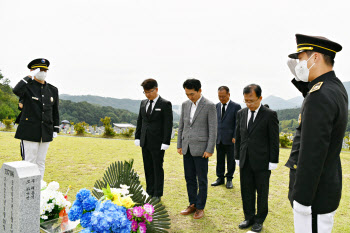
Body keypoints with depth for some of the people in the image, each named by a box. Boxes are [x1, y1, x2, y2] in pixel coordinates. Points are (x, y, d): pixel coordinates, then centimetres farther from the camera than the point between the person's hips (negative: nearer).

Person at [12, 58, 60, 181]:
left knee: (41, 162, 11)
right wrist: (30, 77, -25)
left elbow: (55, 112, 13)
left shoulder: (53, 90, 9)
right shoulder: (27, 86, -4)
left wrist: (56, 130, 9)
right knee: (30, 162, -1)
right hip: (30, 132, -4)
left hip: (46, 133, 4)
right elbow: (16, 91, -30)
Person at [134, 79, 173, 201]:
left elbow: (168, 124, -11)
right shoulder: (143, 103, 11)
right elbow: (139, 121, 16)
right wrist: (137, 137, 10)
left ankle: (157, 194, 17)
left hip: (157, 143, -6)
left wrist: (165, 142, -15)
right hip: (145, 142, 6)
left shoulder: (165, 104, -8)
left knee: (158, 169, 4)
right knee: (148, 168, 14)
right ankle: (149, 192, 27)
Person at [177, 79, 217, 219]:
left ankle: (200, 207, 20)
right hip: (187, 148, 5)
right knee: (189, 178, 13)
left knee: (202, 180, 6)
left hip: (200, 148, -5)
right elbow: (181, 126, 13)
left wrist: (210, 150, -13)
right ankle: (192, 204, 27)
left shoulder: (209, 106, -8)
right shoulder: (185, 105, 8)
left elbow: (213, 129, -10)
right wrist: (179, 145, 10)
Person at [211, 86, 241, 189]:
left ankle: (229, 179, 20)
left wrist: (235, 137, -11)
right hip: (218, 138, 4)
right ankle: (220, 178, 24)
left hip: (230, 139, -4)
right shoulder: (217, 106, 10)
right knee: (219, 159, 11)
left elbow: (237, 123, -5)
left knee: (231, 160, 7)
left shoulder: (236, 106, -4)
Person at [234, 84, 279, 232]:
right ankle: (249, 217, 30)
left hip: (262, 162, -4)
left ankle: (259, 220, 27)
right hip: (245, 162, 4)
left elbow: (274, 140, -7)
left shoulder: (270, 115, -8)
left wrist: (273, 162, -9)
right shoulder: (241, 114, 6)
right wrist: (237, 157, 10)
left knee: (262, 192, 11)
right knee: (246, 191, 13)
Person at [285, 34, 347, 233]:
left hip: (314, 193, -10)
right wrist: (301, 76, 10)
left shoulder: (320, 96, -25)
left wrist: (301, 200, -21)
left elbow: (311, 155, -27)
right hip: (328, 185, 10)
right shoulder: (336, 87, 5)